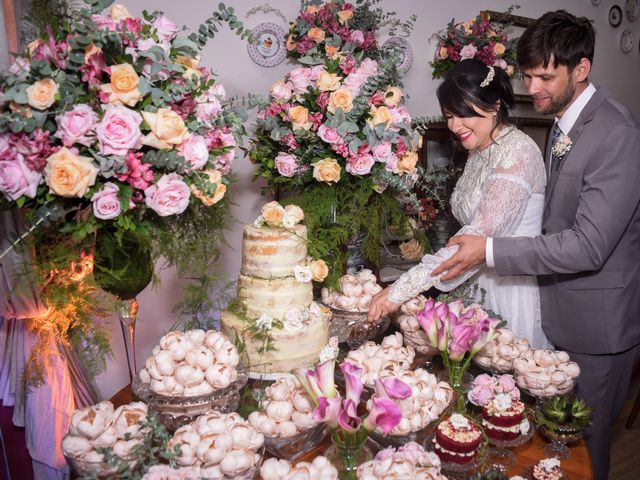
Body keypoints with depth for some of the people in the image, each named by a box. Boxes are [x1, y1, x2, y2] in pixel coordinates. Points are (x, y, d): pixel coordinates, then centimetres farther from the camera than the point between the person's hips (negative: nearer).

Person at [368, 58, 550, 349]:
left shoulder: (517, 152, -19)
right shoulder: (479, 150, 8)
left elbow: (480, 235, -29)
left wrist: (402, 290, -33)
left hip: (513, 289, -7)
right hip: (481, 283, 8)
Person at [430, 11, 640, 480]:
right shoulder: (565, 121, 6)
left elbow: (589, 246, -27)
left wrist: (490, 251, -26)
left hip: (598, 318, -8)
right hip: (563, 311, 8)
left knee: (584, 438, 11)